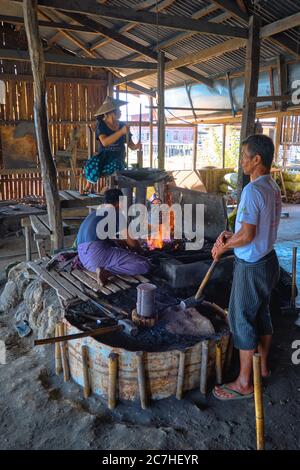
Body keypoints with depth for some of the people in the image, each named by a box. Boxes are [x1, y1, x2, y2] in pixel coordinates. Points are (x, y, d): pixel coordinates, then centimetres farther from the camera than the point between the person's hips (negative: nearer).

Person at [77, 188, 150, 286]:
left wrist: (125, 248, 44)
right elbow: (132, 243, 0)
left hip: (83, 256, 9)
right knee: (144, 265, -11)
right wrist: (140, 251, 20)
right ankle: (106, 271, -17)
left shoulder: (96, 213, 25)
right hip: (97, 253, -9)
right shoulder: (116, 214, 0)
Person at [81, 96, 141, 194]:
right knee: (92, 163, -34)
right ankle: (88, 186, -8)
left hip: (118, 157, 1)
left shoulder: (122, 125, 4)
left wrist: (136, 146, -17)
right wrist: (121, 132, -31)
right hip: (104, 155, -1)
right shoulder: (101, 125, -5)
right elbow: (105, 142, -24)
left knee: (114, 166, -35)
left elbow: (130, 145, 7)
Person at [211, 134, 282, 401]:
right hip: (268, 259, 9)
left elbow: (247, 235, -27)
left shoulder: (252, 191, -24)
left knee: (242, 321, 3)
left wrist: (223, 247, -10)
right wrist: (231, 236, 7)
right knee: (262, 315, 21)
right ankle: (263, 367, 38)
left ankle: (244, 383, 16)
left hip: (251, 266, -9)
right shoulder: (273, 188, 6)